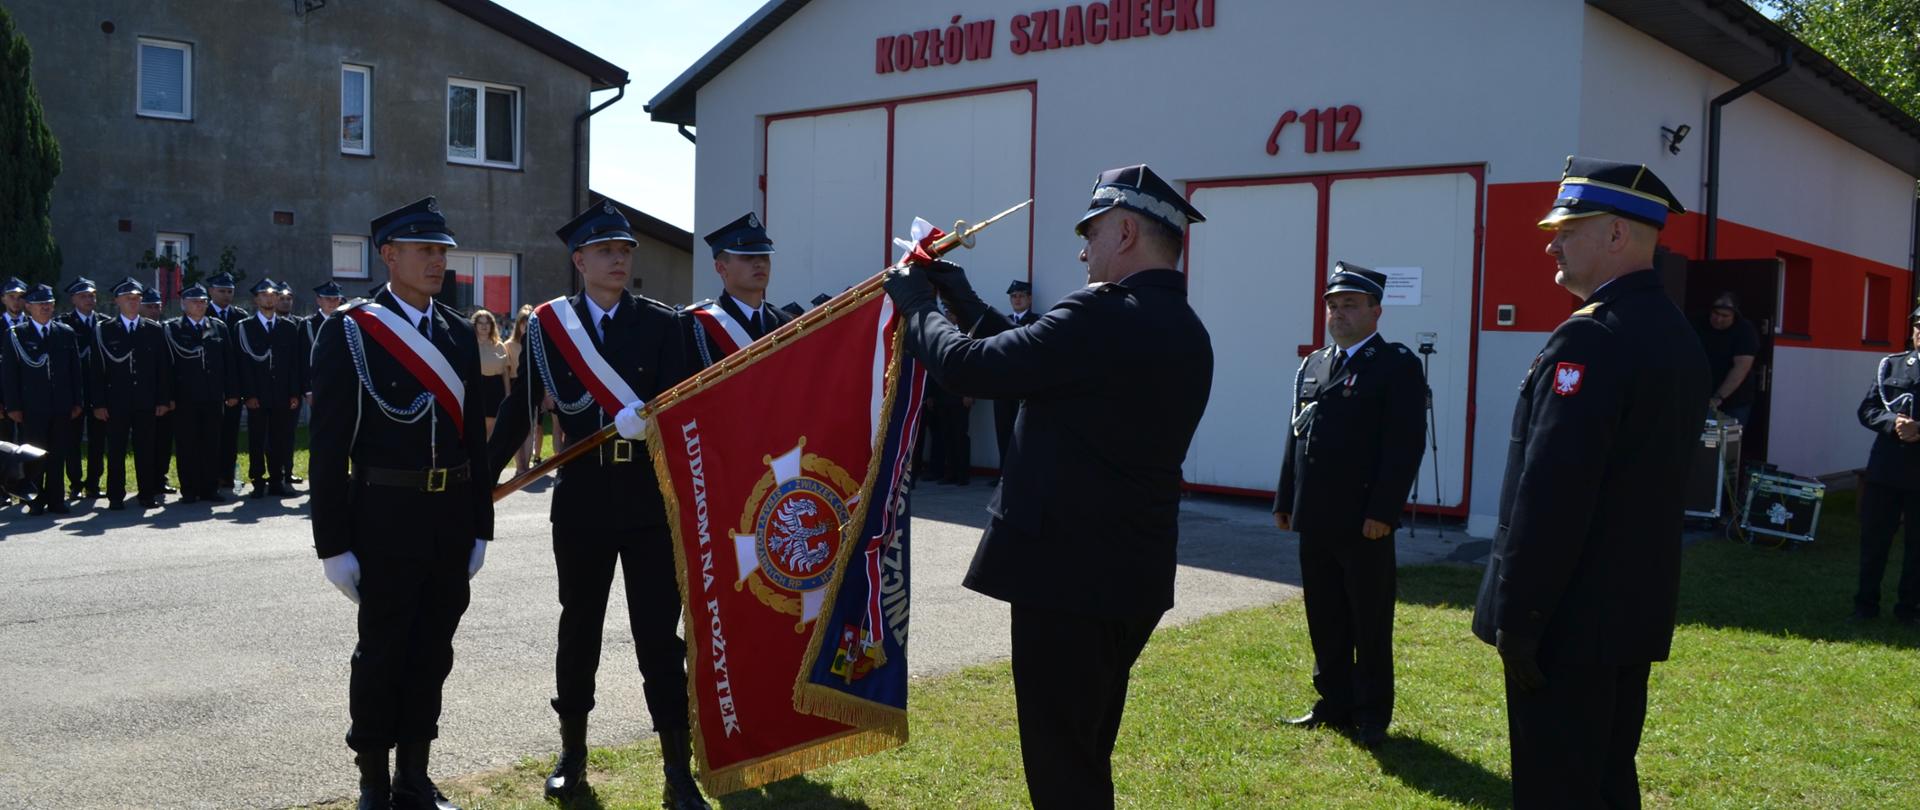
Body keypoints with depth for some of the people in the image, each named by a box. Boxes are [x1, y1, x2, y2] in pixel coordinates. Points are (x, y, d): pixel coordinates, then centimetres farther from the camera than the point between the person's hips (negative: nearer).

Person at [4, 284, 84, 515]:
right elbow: (10, 372, -1)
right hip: (31, 408, -3)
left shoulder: (66, 333, 10)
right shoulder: (16, 334, 1)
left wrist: (77, 402, 5)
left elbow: (76, 370, 10)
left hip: (61, 407, 3)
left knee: (58, 455, 7)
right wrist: (13, 406, -7)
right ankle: (35, 501, 9)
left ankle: (56, 500, 14)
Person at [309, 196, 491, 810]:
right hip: (386, 516, -5)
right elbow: (329, 445, -8)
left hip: (451, 516, 5)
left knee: (433, 650, 12)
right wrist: (333, 544, -10)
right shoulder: (349, 332, -6)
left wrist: (479, 527, 10)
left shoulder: (460, 334, 9)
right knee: (382, 652, 6)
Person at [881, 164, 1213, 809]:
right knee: (1086, 756, 22)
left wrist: (915, 302, -1)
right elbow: (1034, 361, 17)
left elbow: (969, 368, -18)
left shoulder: (1105, 317, -20)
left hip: (1071, 573, -10)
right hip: (1134, 574, 10)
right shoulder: (1185, 333, 10)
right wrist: (962, 299, 18)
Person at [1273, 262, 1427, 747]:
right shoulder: (1312, 366, 15)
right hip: (1315, 521, 6)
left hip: (1364, 523, -6)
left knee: (1371, 625, 5)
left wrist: (1382, 512, -17)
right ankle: (1335, 703, 25)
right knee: (1325, 621, 13)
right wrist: (1284, 501, 12)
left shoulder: (1397, 365, -6)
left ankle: (1372, 715, 16)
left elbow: (1406, 445, -12)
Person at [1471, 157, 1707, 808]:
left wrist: (1516, 616, -18)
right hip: (1636, 609, 9)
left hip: (1569, 617, -9)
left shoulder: (1591, 338, -20)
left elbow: (1550, 497, -24)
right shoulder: (1677, 335, 10)